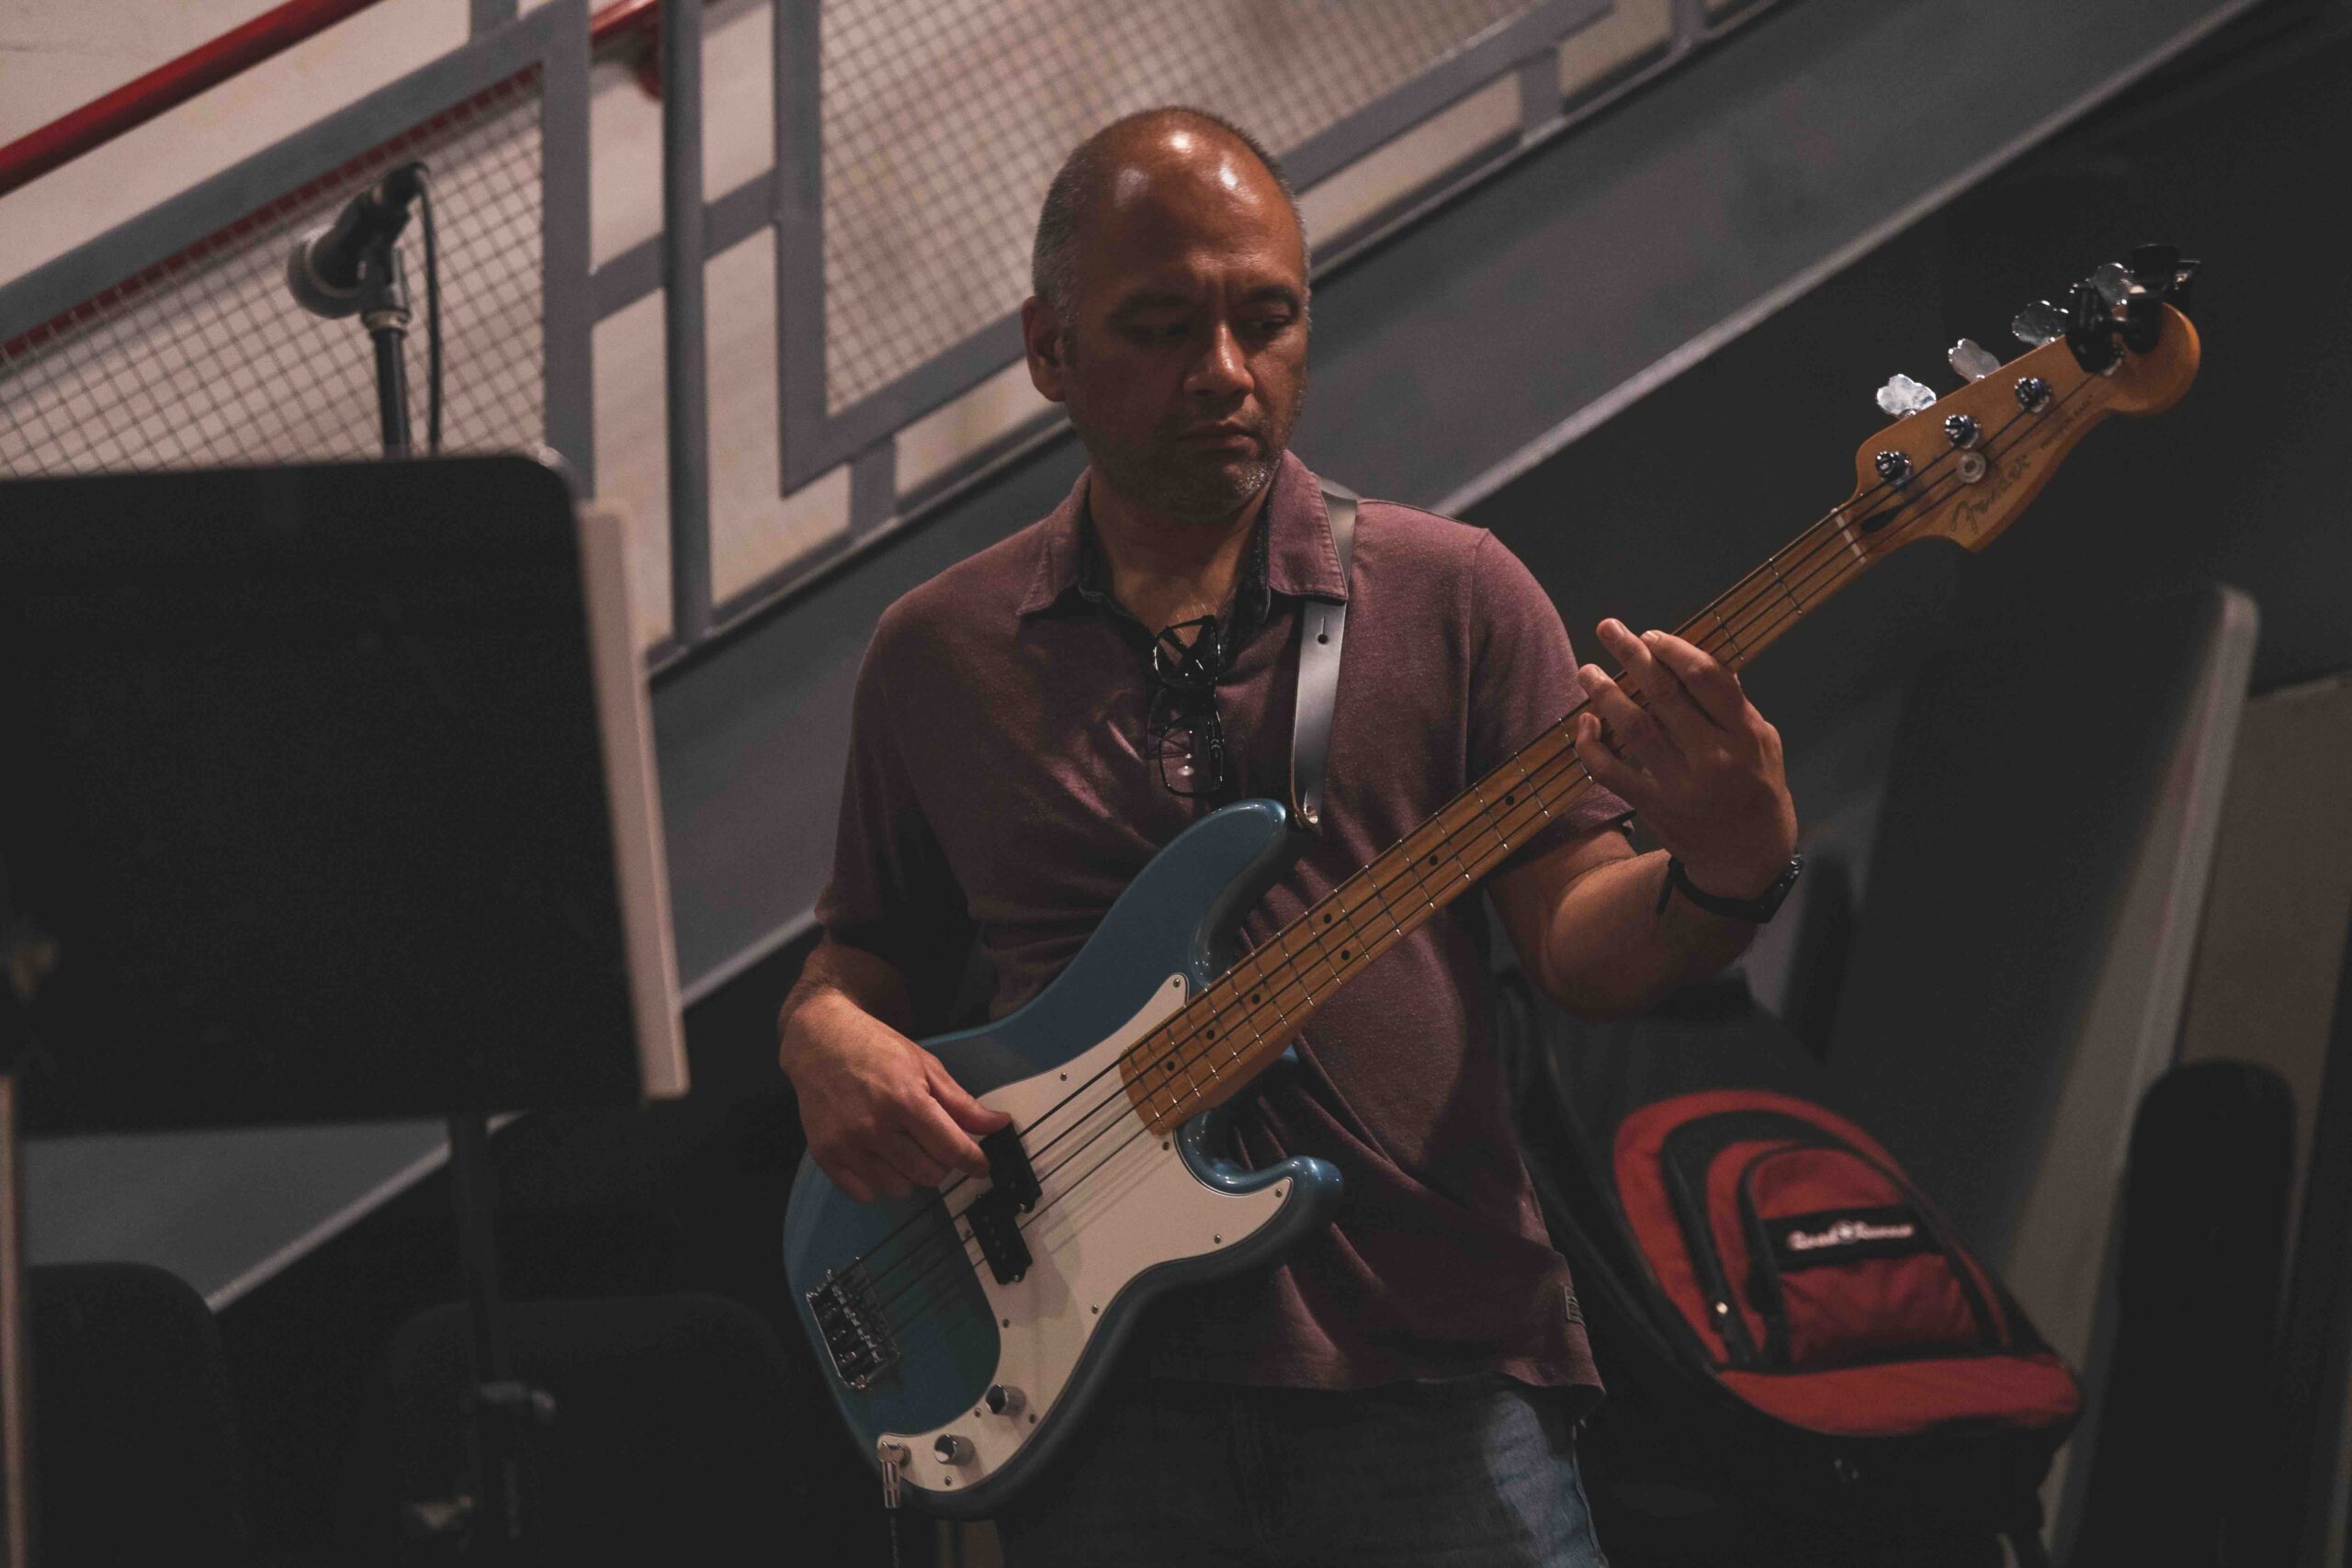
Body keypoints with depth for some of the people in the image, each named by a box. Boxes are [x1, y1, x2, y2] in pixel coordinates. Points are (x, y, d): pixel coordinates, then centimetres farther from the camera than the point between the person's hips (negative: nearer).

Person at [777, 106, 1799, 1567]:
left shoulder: (1450, 596, 5)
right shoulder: (938, 656, 10)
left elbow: (1578, 942, 2)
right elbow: (868, 952, 19)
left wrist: (1722, 871, -19)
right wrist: (829, 1041, -3)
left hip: (1435, 1371, -1)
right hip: (1105, 1397, 1)